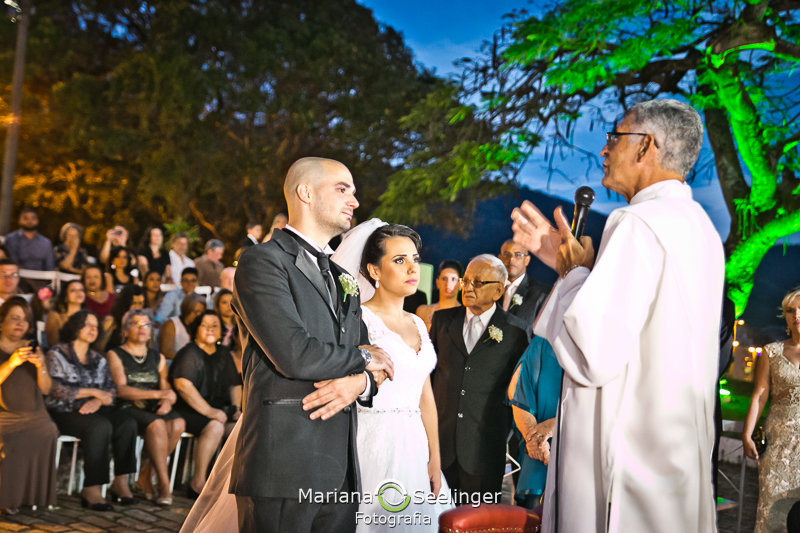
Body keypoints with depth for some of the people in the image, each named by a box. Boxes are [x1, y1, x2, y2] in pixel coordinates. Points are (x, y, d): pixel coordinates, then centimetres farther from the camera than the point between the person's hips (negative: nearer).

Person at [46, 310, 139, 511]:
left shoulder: (99, 360, 19)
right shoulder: (56, 355, 2)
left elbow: (112, 389, 10)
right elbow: (56, 390, -11)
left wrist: (99, 400, -14)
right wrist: (93, 392, -13)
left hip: (94, 409, 5)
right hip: (65, 412, -5)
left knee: (127, 422, -24)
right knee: (101, 426, -35)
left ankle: (121, 482, -21)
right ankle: (91, 490, -33)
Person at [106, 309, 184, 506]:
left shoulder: (158, 358, 22)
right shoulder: (115, 355, 6)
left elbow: (167, 388, 14)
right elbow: (121, 390, -8)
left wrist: (168, 401, -12)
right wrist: (158, 394, -18)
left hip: (154, 409, 4)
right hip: (128, 408, -4)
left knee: (178, 424, -28)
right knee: (156, 425, -34)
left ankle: (146, 473, -14)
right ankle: (164, 485, -29)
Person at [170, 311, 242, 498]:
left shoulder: (223, 353, 17)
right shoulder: (189, 353, -6)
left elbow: (235, 384, 24)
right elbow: (182, 385, -20)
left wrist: (236, 408, 4)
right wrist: (209, 411, -24)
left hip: (218, 410, 7)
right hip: (189, 411, -7)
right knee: (215, 427, -33)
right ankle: (198, 484, -26)